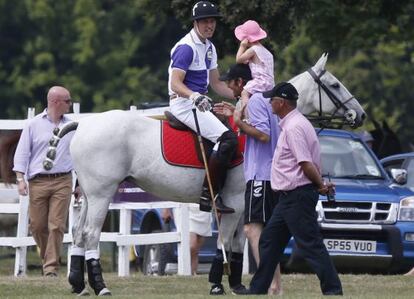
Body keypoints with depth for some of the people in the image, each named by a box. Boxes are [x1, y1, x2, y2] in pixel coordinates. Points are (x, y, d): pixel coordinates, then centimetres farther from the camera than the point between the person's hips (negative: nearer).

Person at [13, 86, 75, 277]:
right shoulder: (34, 125, 4)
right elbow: (22, 153, 4)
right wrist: (20, 178, -6)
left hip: (62, 182, 1)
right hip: (38, 181, -1)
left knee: (57, 225, -8)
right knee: (37, 225, 1)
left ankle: (51, 266, -6)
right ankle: (47, 258, 23)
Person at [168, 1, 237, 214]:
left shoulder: (209, 48, 17)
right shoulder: (186, 47, -12)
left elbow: (216, 84, 22)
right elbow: (175, 84, -20)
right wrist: (194, 96, -36)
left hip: (199, 103, 10)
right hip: (184, 103, -10)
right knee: (228, 139, -24)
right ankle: (208, 195, -26)